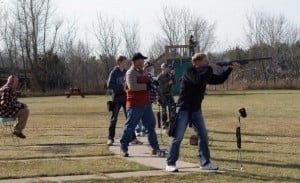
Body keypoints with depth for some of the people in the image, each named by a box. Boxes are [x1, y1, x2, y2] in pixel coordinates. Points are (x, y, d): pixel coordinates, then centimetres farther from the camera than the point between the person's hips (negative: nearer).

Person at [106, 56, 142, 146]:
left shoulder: (126, 72, 10)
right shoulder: (114, 72, -6)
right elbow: (109, 85, -15)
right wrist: (122, 88, -20)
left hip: (126, 98, 5)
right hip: (117, 98, -5)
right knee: (114, 119, 1)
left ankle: (132, 138, 10)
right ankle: (110, 138, 8)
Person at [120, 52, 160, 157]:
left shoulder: (143, 72, 16)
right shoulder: (131, 73, -12)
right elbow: (132, 86, -26)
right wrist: (146, 86, -22)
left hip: (146, 104, 9)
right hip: (135, 105, -9)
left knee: (150, 125, 10)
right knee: (130, 126, -2)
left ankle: (155, 147, 16)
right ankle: (123, 148, 7)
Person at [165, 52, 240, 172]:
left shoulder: (205, 73, 8)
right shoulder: (189, 71, -15)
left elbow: (219, 80, 13)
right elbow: (198, 80, -34)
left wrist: (230, 68, 3)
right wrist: (210, 69, -22)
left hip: (196, 110, 7)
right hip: (183, 109, -7)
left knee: (203, 136, 5)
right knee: (177, 137, -6)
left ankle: (205, 163, 13)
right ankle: (170, 164, 1)